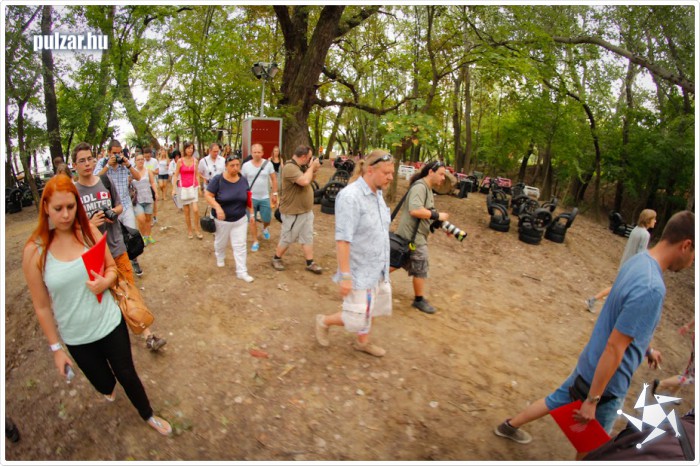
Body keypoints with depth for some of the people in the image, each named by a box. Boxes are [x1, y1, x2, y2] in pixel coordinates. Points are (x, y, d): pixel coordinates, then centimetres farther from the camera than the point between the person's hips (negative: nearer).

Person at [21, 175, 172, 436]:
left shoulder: (88, 231, -11)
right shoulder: (34, 250, -15)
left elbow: (112, 267, 3)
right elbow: (42, 306, -7)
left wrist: (105, 281, -20)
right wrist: (56, 348, -2)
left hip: (110, 323, 0)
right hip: (76, 337, 0)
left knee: (127, 375, 12)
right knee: (103, 383, 20)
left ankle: (148, 415, 39)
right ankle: (109, 387, 59)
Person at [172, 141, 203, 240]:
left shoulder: (195, 161, 4)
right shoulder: (180, 161, -2)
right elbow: (176, 175, 0)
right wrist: (174, 188, -7)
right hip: (183, 188, -1)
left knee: (195, 210, -12)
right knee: (186, 212, 6)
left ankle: (197, 229, 7)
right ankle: (189, 231, 21)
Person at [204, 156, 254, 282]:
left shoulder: (243, 180, -4)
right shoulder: (218, 179, -17)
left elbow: (247, 198, 7)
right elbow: (207, 195, -15)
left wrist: (251, 213, 7)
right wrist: (217, 207, -29)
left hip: (240, 219, 2)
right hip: (222, 219, -2)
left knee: (240, 245, 1)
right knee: (221, 242, 20)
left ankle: (241, 271, 8)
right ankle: (220, 258, 51)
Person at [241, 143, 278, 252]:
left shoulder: (268, 164, -6)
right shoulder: (246, 165, -6)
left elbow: (274, 179, 1)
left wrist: (274, 194, -1)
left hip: (265, 198, 0)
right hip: (251, 198, 0)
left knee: (267, 220, 5)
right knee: (252, 220, 6)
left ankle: (265, 228, 42)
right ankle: (255, 241, 20)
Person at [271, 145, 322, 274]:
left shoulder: (302, 166, 7)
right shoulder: (290, 168, -23)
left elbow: (309, 180, 20)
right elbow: (304, 181, -36)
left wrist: (314, 170, 1)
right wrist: (312, 167, -21)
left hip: (306, 210, 9)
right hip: (293, 212, -8)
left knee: (308, 237, 11)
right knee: (287, 239, 7)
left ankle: (310, 263, 19)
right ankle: (276, 259, 27)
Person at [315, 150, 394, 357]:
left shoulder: (377, 194, 4)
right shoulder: (350, 197, -23)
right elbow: (342, 240, -24)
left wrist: (383, 266, 18)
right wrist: (345, 276, -24)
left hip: (378, 270, 9)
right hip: (360, 272, -8)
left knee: (371, 310, 22)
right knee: (358, 320, 2)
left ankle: (362, 342, 45)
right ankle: (324, 321, 28)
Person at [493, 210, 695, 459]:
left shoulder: (639, 260, -4)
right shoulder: (651, 289, -31)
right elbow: (614, 348, -28)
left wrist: (648, 349, 27)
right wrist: (593, 400, -21)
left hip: (589, 364, 8)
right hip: (606, 381, -8)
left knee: (558, 399, 26)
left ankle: (510, 426, 45)